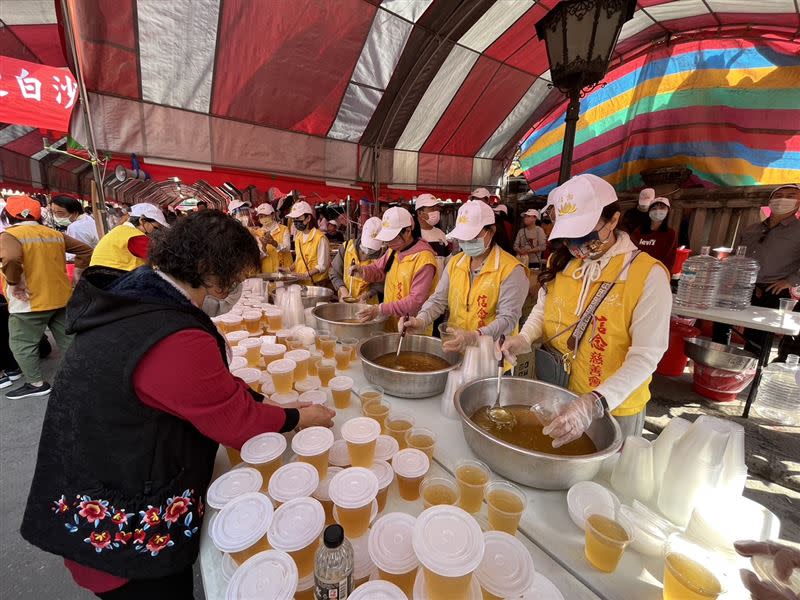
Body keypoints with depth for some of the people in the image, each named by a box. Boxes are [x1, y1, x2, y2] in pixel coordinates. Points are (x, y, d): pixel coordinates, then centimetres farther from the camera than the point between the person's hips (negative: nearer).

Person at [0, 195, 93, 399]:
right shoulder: (55, 234, 6)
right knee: (67, 340, 15)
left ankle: (36, 384, 16)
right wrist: (77, 273, 12)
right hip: (61, 297, 6)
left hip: (29, 303, -6)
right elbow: (85, 250, 11)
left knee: (22, 345, 10)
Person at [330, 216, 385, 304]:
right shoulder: (346, 247, -4)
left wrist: (365, 296, -18)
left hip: (368, 304, -2)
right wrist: (343, 291, -11)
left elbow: (379, 284, -4)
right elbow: (335, 274, 2)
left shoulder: (380, 255, -10)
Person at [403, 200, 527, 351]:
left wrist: (474, 337, -30)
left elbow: (508, 318, -15)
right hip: (454, 348, 2)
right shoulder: (454, 262, 8)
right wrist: (421, 320, -12)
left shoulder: (511, 269, -9)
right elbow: (438, 300, 7)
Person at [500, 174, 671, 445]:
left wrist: (596, 403, -34)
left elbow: (645, 357, -21)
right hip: (555, 396, 4)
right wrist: (524, 337, -13)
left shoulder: (648, 274, -18)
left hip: (613, 407, -4)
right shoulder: (560, 261, -3)